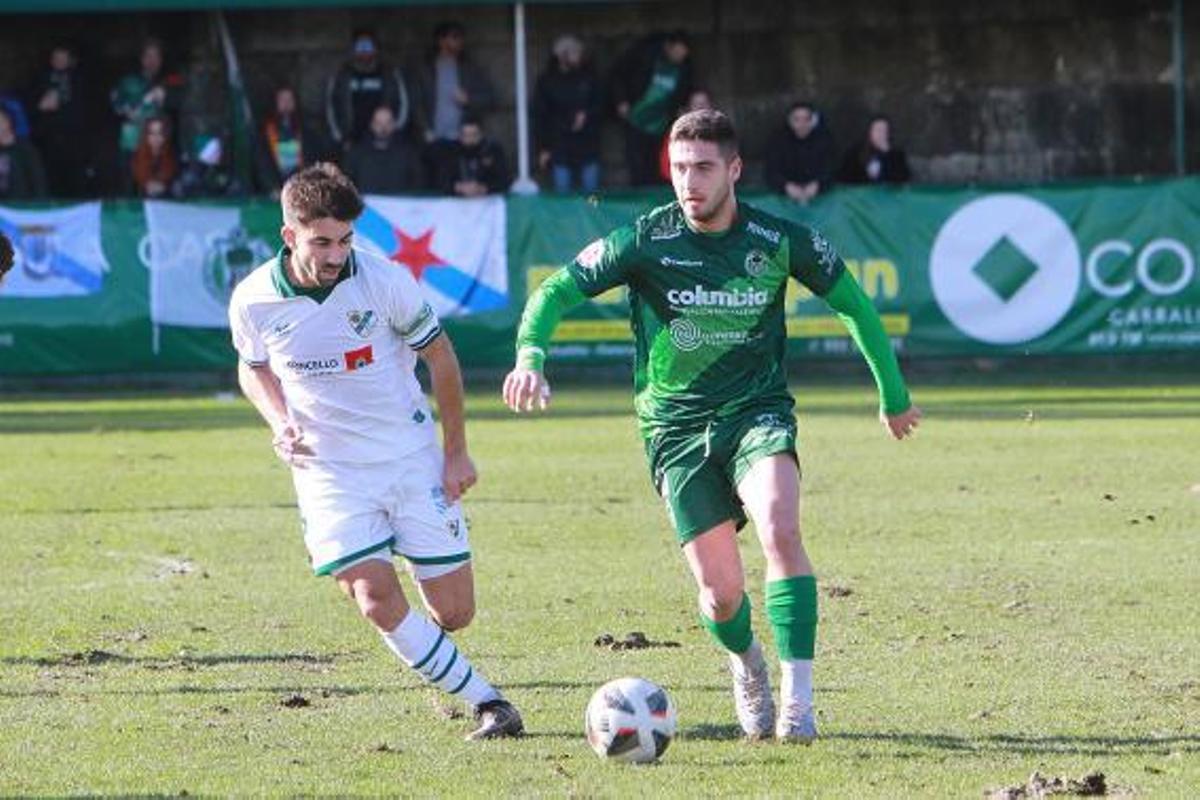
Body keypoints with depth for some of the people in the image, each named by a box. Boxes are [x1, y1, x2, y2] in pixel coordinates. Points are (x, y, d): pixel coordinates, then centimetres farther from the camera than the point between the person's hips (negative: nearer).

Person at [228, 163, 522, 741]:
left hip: (413, 459, 0)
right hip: (329, 472, 0)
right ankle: (487, 703, -4)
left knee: (454, 613, -2)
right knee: (378, 603, -17)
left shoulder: (385, 281, -14)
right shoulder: (253, 300, -9)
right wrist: (279, 422, -7)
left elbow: (439, 355, 1)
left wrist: (456, 452, 3)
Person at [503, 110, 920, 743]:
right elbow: (556, 291, -7)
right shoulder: (645, 240, -9)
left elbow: (851, 302, 9)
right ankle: (746, 664, 33)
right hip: (676, 424, 0)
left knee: (780, 530, -29)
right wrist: (530, 357, -27)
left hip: (758, 411, 0)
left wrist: (894, 395, 17)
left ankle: (798, 698, -25)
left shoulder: (780, 240, -6)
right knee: (721, 592, -4)